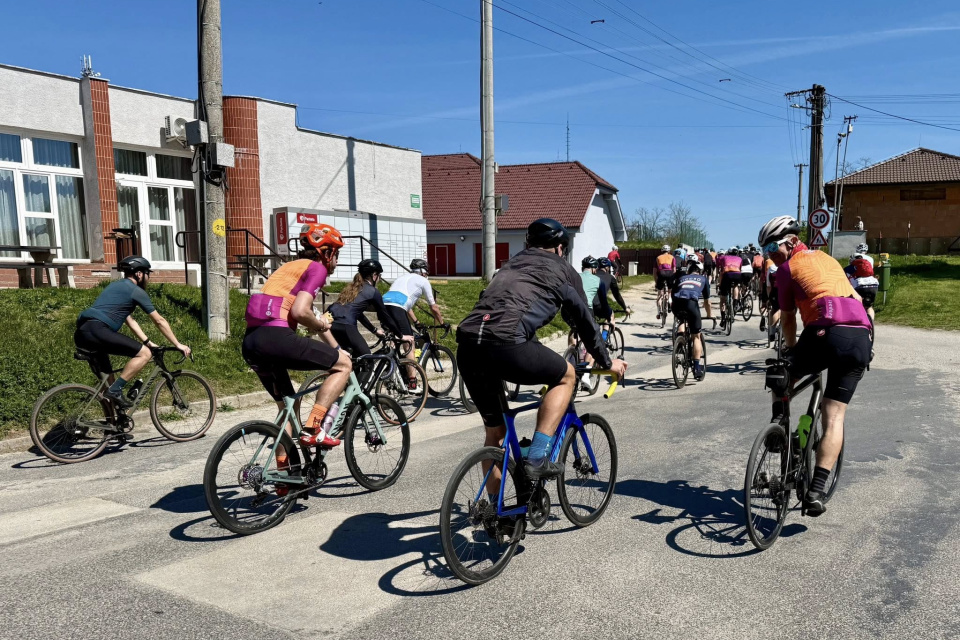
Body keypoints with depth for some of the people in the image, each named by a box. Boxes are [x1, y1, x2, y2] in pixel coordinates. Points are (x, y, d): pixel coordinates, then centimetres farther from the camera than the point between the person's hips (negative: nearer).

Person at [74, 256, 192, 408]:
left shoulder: (116, 286, 28)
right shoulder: (136, 291, 2)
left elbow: (130, 320, 32)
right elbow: (160, 321, 5)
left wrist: (149, 342, 31)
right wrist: (178, 345, 11)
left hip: (81, 333, 10)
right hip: (96, 331, -10)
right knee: (144, 353, -8)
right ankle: (115, 390, -10)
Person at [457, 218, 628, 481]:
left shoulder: (510, 264, 35)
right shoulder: (563, 270, 19)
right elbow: (584, 320, 24)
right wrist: (607, 362, 39)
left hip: (466, 345, 6)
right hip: (505, 344, -6)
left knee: (495, 430, 23)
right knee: (566, 376, 21)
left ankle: (494, 502, 29)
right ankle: (537, 458, 10)